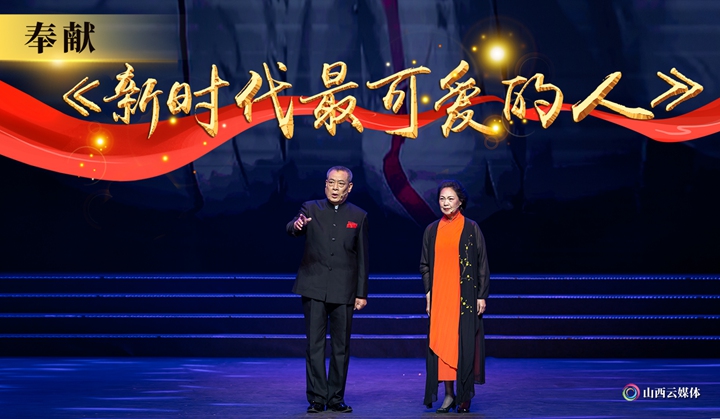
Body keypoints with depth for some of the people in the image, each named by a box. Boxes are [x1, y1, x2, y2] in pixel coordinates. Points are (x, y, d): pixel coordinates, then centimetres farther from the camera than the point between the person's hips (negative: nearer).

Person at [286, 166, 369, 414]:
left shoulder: (359, 216, 7)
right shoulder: (311, 209, 5)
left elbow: (362, 258, 7)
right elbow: (291, 230, -13)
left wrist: (362, 293, 3)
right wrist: (296, 225, -38)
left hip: (344, 291, 1)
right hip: (314, 288, -1)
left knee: (341, 347, 5)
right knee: (315, 345, 0)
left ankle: (336, 398, 15)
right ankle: (316, 399, 7)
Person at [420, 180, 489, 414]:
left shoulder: (471, 228, 0)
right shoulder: (432, 230, 10)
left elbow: (482, 263, 0)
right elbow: (425, 265, 12)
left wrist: (482, 295, -5)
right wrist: (428, 291, 2)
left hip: (465, 295, -3)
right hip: (439, 296, 3)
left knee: (464, 343, -2)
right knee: (440, 342, 0)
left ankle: (465, 396, 9)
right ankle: (449, 394, 10)